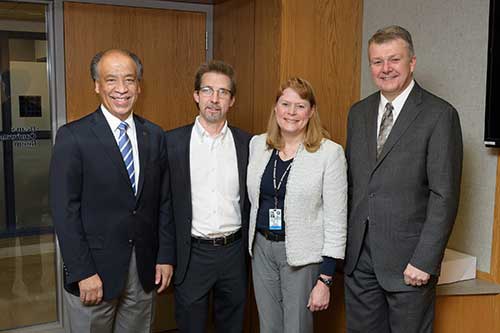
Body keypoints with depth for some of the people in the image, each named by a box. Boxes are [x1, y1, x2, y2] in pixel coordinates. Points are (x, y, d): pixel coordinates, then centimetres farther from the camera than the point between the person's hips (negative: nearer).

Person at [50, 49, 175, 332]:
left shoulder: (155, 136, 4)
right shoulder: (73, 137, -9)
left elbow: (164, 202, 7)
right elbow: (65, 210, -11)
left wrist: (166, 256, 2)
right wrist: (83, 273, -14)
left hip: (145, 270, 4)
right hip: (94, 269, -3)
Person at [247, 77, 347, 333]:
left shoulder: (330, 152, -12)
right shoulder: (257, 144, 3)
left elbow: (336, 220, -11)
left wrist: (325, 279, -13)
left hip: (303, 253, -4)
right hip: (262, 248, 4)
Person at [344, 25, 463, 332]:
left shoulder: (439, 115, -9)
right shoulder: (359, 112, 9)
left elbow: (445, 195, -12)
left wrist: (425, 261, -15)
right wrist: (343, 244, 8)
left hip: (408, 259, -5)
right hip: (359, 257, 5)